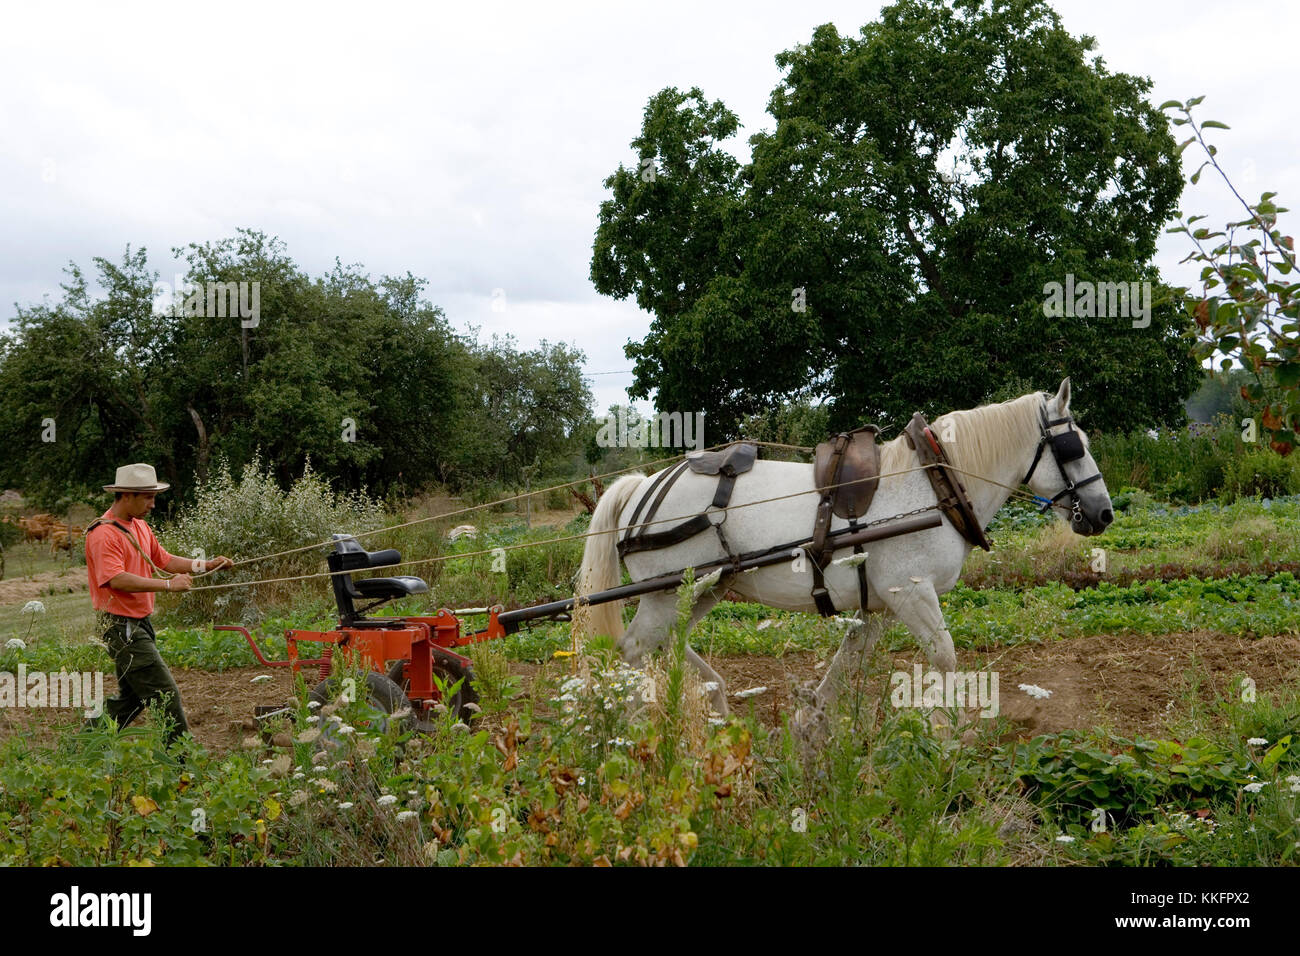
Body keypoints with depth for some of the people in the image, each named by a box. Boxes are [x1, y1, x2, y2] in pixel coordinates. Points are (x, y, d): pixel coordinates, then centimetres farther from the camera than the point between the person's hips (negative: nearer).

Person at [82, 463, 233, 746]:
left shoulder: (140, 527, 13)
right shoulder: (103, 534, -18)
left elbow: (164, 560, 17)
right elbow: (117, 579, -28)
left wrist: (205, 566, 4)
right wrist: (168, 584, -30)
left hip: (140, 624, 10)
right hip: (122, 627, -10)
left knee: (133, 696, 18)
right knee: (165, 693, -9)